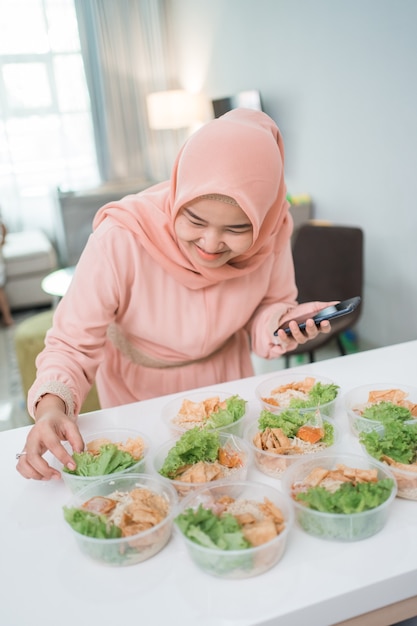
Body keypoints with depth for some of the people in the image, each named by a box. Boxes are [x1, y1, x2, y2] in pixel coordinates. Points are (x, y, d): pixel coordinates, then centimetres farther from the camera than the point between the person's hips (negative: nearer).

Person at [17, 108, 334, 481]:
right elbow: (72, 345, -28)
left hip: (226, 379, 3)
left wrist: (283, 322, -30)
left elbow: (269, 306, -8)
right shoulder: (119, 240, -36)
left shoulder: (273, 230, -25)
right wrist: (51, 405, -46)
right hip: (139, 391, -2)